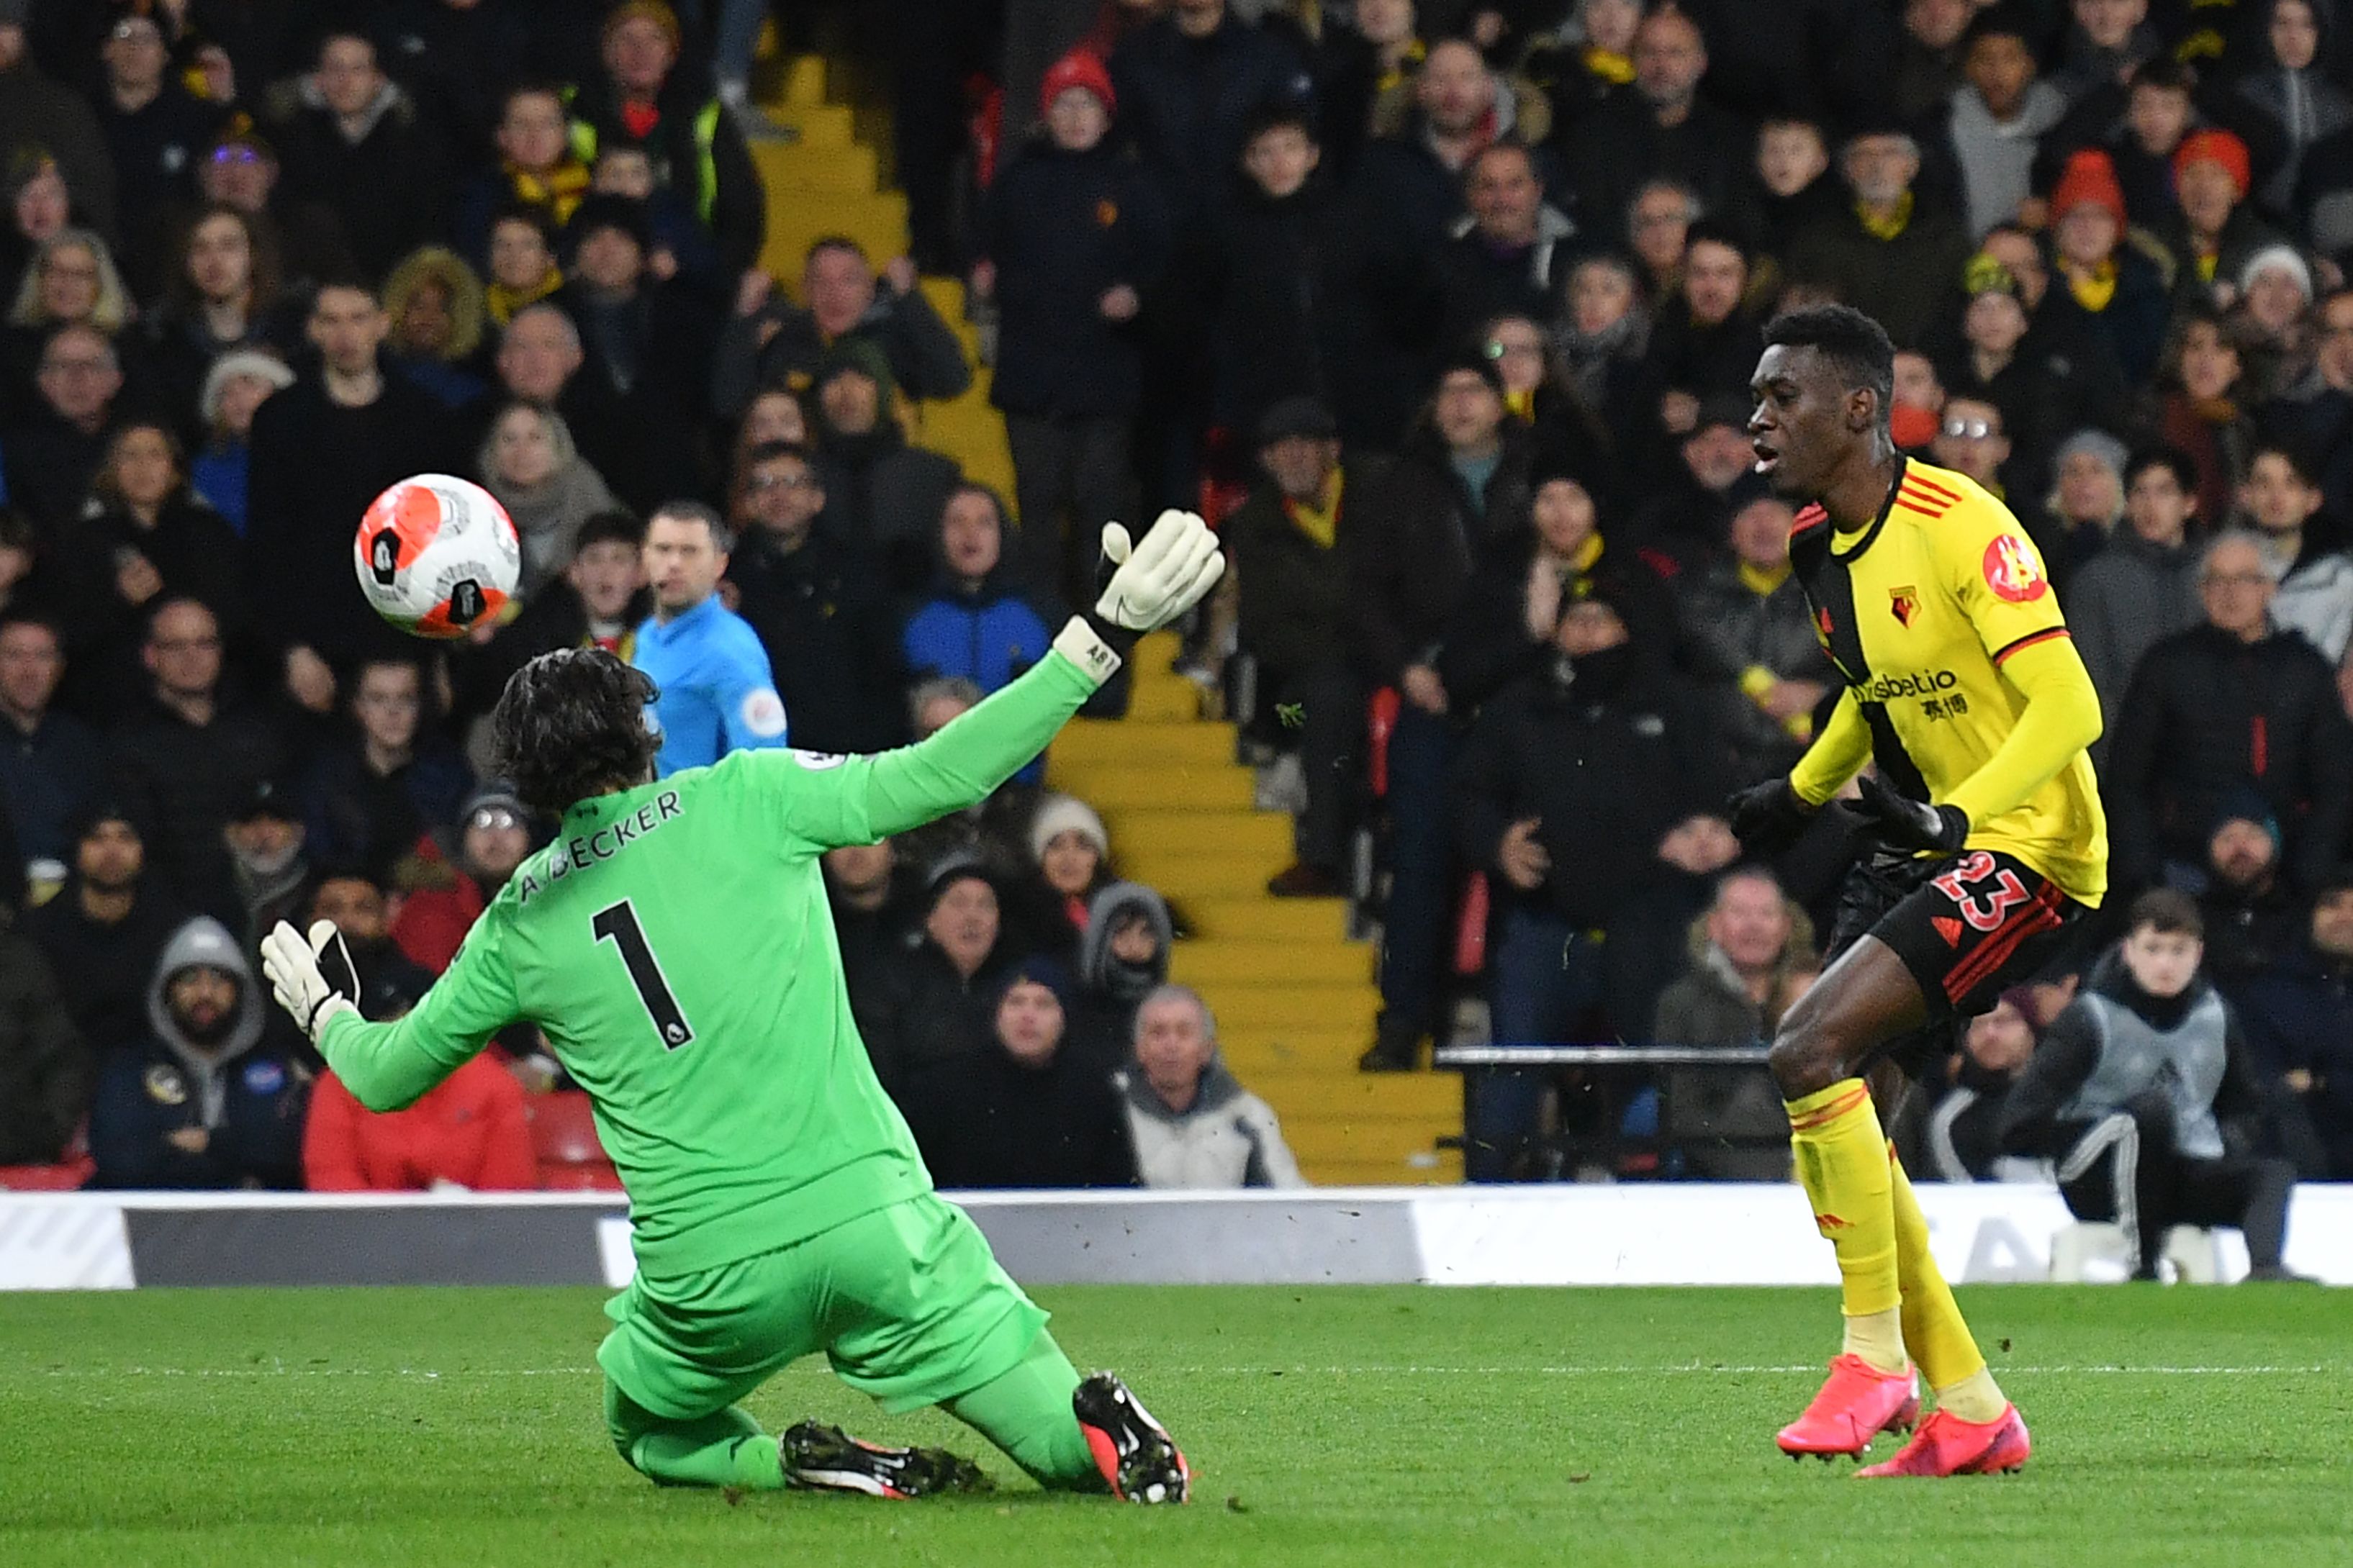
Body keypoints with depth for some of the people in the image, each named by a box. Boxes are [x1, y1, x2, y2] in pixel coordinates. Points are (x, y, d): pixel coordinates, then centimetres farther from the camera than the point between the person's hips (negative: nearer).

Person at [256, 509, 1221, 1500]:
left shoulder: (518, 926, 8)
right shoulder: (739, 801, 1)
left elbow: (385, 1076, 21)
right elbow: (936, 778, -7)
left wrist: (324, 1010, 43)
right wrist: (1104, 636, -7)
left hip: (709, 1283, 1)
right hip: (871, 1218, -1)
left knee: (653, 1443, 29)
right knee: (1072, 1449, 7)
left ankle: (799, 1465, -3)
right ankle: (1109, 1435, -30)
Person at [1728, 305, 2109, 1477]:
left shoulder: (1958, 529, -20)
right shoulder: (1817, 546, 8)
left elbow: (2068, 706, -22)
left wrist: (1955, 819, -31)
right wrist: (1801, 795, 13)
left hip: (2026, 844, -9)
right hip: (1924, 844, 9)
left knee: (1813, 1051, -23)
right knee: (1817, 1097, 2)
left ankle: (1877, 1355, -11)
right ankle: (1969, 1412, 9)